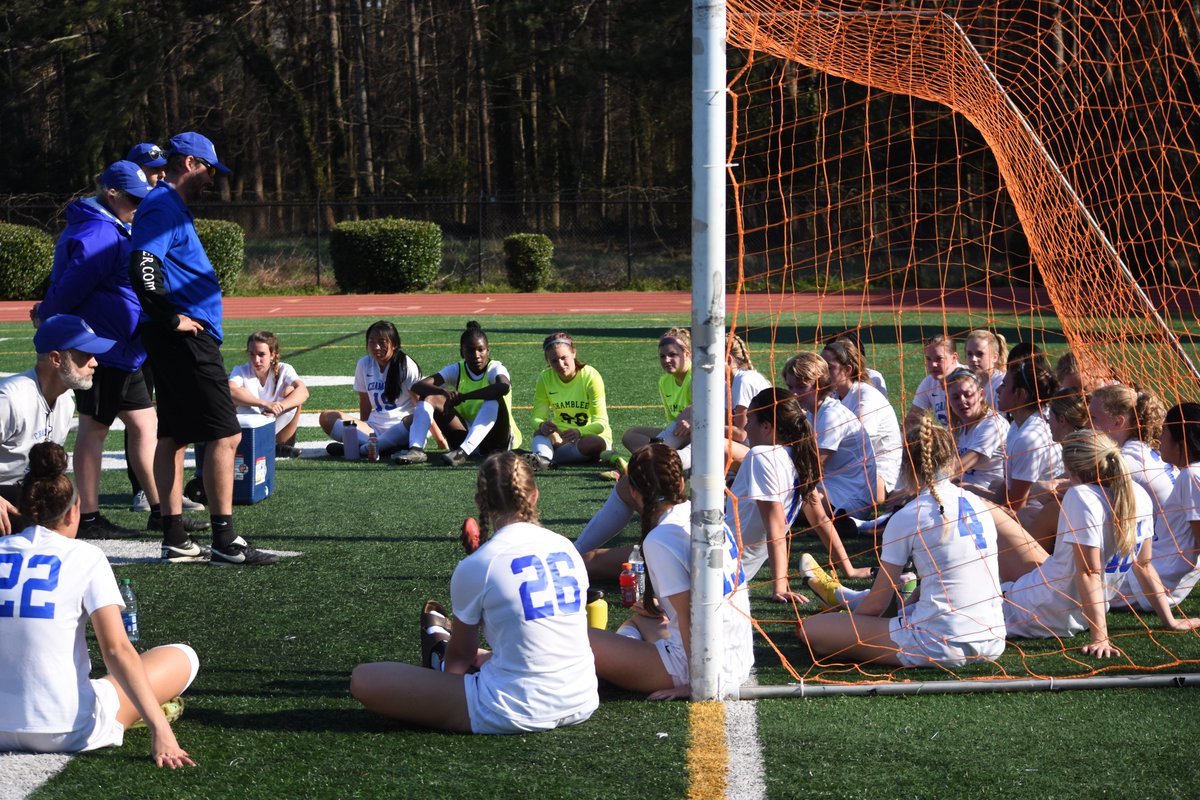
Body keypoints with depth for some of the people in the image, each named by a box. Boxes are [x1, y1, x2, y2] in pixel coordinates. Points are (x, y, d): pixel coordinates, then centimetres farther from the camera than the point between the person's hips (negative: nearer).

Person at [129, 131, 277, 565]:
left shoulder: (170, 207, 19)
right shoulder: (163, 208, -13)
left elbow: (149, 267, 25)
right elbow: (143, 269, -26)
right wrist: (172, 319, -19)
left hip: (182, 339, 11)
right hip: (186, 339, -11)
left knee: (172, 435, 11)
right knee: (224, 434, -10)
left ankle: (175, 540, 16)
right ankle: (225, 542, -10)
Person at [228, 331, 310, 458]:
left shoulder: (284, 370, -6)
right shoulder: (241, 371, -8)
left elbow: (303, 391, -25)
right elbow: (230, 391, -32)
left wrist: (277, 407, -42)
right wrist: (265, 404, -43)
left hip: (278, 428, 0)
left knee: (290, 391, -20)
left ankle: (282, 446, -19)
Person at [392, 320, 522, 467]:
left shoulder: (495, 369, -11)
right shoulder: (456, 370, 0)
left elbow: (505, 386, -39)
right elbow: (417, 387, -13)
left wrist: (462, 397, -38)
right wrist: (444, 392, -34)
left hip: (496, 440, -4)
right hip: (465, 437, 4)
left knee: (494, 398, -33)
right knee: (429, 397, -9)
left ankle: (463, 452, -47)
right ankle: (415, 450, -30)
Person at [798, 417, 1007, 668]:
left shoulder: (907, 518, -8)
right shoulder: (977, 504, 11)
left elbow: (878, 602, -1)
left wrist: (849, 623, 16)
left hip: (938, 647, -8)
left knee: (809, 628, -4)